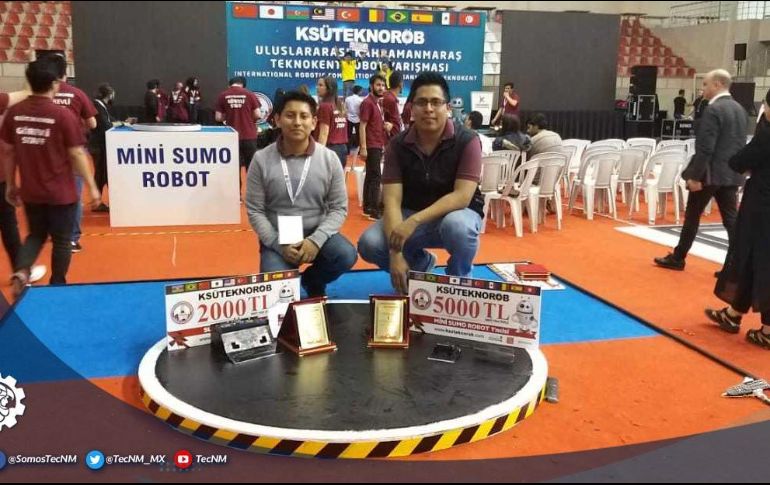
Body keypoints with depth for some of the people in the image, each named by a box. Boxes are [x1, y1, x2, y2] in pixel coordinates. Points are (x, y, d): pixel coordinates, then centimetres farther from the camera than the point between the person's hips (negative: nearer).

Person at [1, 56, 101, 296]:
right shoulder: (63, 115, -16)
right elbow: (77, 154, -13)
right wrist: (92, 187, -4)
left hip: (30, 192, 4)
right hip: (61, 193, -4)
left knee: (36, 234, 22)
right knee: (62, 241, 12)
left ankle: (20, 271, 0)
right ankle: (57, 286, 20)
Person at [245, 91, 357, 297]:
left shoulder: (329, 158, -4)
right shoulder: (262, 160, -6)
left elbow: (339, 208, -3)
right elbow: (255, 211, -4)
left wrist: (316, 240, -19)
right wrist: (279, 245, -18)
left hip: (316, 233, 2)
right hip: (277, 238, -1)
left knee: (346, 255, -27)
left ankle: (312, 281, 7)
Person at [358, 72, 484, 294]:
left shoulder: (467, 141, -16)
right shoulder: (398, 145, -9)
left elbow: (462, 196, -24)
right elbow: (392, 200, -17)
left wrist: (414, 221, -36)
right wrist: (396, 253, -31)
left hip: (456, 212, -3)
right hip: (410, 215, 3)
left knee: (457, 226, -39)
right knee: (369, 244, -21)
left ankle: (458, 281, -5)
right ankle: (421, 264, 11)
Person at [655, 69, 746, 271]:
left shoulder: (713, 110, -15)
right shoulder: (739, 109, 12)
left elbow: (705, 148, -20)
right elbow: (740, 145, 16)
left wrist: (695, 176, -18)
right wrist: (735, 169, 20)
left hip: (711, 173, -7)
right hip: (731, 173, 7)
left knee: (692, 216, 5)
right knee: (731, 219, 6)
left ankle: (678, 258, 16)